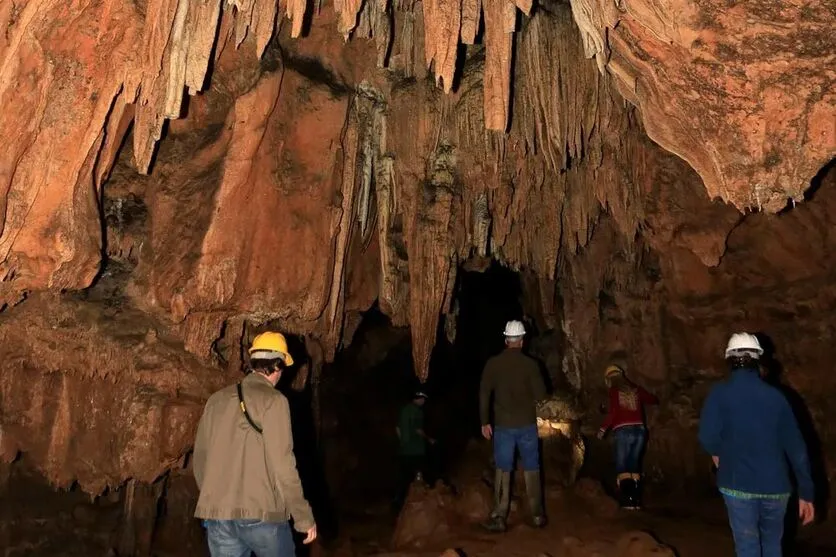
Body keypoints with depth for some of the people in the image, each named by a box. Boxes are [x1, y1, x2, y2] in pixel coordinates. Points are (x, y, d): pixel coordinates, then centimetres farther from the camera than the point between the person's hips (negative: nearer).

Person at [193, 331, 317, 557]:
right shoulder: (273, 400, -8)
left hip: (217, 515, 5)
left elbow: (200, 457, 14)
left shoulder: (217, 400, 9)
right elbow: (282, 464, -13)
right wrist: (304, 517, -7)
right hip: (261, 513, -5)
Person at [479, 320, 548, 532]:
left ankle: (499, 517, 7)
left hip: (503, 425, 0)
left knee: (503, 470, 7)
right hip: (527, 424, 0)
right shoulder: (530, 363, -7)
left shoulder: (493, 363, -4)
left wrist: (485, 422, 4)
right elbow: (541, 394, -6)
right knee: (531, 469, 12)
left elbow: (484, 394, -3)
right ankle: (537, 515, 18)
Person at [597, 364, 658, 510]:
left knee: (622, 468, 0)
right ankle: (636, 501, 6)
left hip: (623, 431, -4)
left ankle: (627, 501, -11)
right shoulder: (635, 389, 13)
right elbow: (654, 400, 24)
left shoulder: (614, 391, 1)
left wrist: (602, 429, 2)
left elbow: (612, 413, -9)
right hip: (639, 430, 4)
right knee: (634, 467, 12)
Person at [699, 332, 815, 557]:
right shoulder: (775, 395, 0)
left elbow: (707, 437, -18)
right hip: (775, 487, 3)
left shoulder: (720, 393, -7)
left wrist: (718, 453, 5)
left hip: (738, 485, -3)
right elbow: (796, 447, 0)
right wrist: (806, 493, 5)